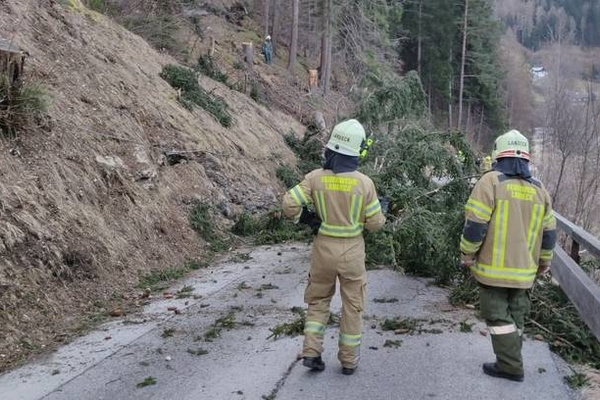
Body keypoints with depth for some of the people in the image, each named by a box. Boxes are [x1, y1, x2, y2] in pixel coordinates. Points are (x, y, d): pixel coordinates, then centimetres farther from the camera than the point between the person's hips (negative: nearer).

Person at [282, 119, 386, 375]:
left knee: (318, 300, 20)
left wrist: (301, 216, 7)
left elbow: (289, 205, -14)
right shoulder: (364, 183, -13)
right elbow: (375, 223, -8)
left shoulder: (315, 177, -10)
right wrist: (379, 210, 14)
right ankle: (349, 360, 22)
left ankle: (311, 352, 10)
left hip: (323, 247, 2)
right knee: (352, 305, 14)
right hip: (352, 250, -1)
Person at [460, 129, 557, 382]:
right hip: (524, 269, 6)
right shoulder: (538, 189, 6)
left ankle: (510, 366, 4)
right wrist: (544, 261, 24)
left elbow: (475, 224, -16)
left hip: (494, 267, -5)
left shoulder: (492, 181, -12)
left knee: (498, 315, 4)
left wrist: (468, 254, -4)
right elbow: (549, 232, 11)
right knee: (516, 315, 16)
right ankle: (512, 362, 24)